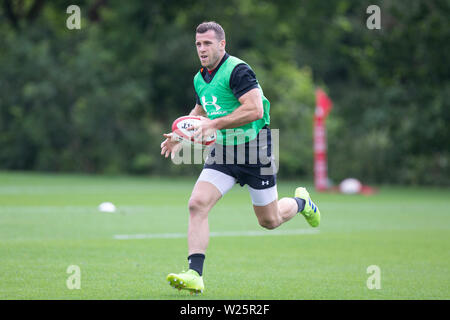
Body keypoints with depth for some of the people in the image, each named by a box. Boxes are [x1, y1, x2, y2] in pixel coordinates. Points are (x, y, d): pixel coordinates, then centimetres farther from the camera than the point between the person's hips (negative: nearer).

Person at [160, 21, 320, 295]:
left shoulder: (237, 70, -17)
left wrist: (215, 124, -27)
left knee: (269, 221, 6)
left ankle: (301, 203, 41)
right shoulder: (200, 79, 8)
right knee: (197, 204, -16)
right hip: (223, 152, 6)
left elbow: (255, 110, -27)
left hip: (255, 149, -6)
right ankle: (195, 275, -18)